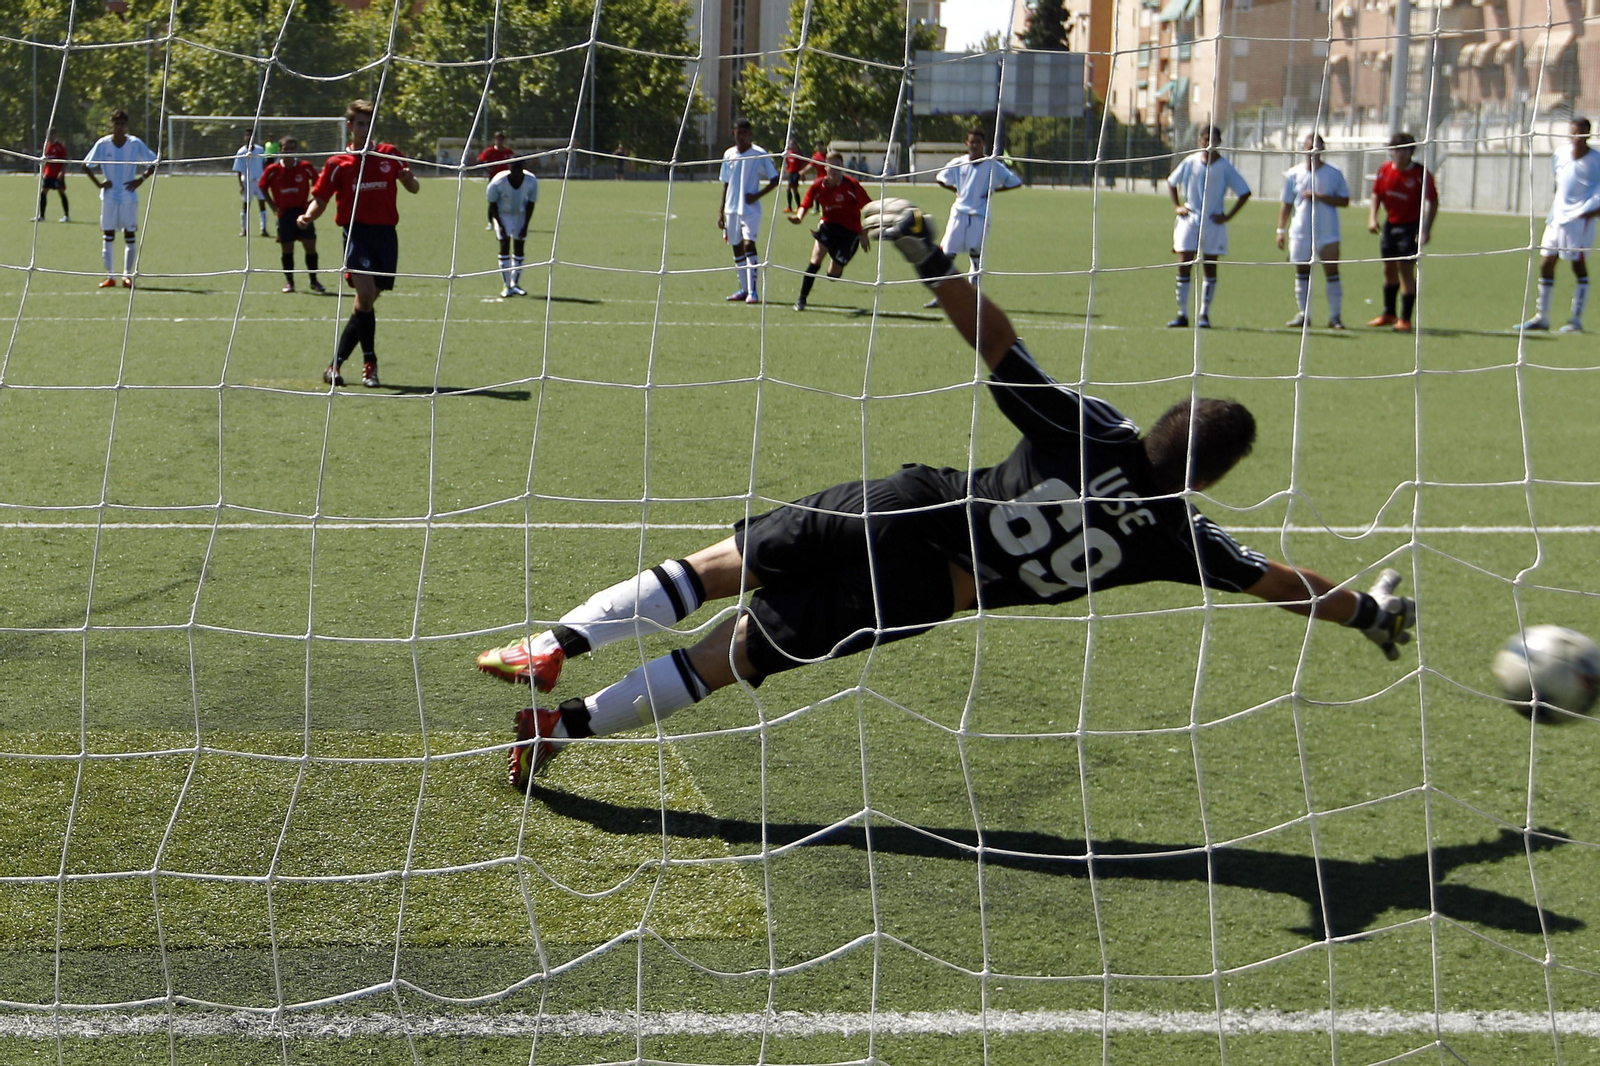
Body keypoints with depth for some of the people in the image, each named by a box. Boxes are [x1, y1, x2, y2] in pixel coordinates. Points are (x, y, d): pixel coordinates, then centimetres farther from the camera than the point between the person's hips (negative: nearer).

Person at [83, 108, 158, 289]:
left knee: (130, 236, 2)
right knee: (107, 236, 0)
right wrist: (99, 183, -4)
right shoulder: (102, 144, -5)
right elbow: (86, 165, 5)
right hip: (109, 197, 0)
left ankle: (127, 275, 10)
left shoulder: (135, 144, -6)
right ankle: (109, 276, 6)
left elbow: (153, 163, 2)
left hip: (129, 197, 0)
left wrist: (141, 180, -8)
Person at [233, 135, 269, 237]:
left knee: (262, 203, -1)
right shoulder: (241, 153, -5)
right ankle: (243, 229, 13)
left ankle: (263, 229, 1)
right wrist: (241, 185, -10)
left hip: (260, 181, 2)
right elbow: (238, 171, -4)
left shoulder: (260, 150, 3)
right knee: (245, 205, 4)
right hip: (247, 182, -2)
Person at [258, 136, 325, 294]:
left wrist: (312, 201, 2)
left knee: (310, 246, -3)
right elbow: (262, 187, 10)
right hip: (284, 214, 0)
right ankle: (289, 282, 13)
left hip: (302, 211, 0)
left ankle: (313, 281, 9)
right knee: (286, 248, 3)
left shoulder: (305, 167, -4)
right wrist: (272, 205, 2)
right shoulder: (272, 170, -3)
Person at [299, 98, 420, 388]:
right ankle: (369, 363, -8)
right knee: (365, 293, -20)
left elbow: (414, 188, 15)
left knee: (366, 301, 5)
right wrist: (308, 216, -14)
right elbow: (320, 199, 7)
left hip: (386, 234, 3)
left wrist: (409, 178, -9)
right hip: (356, 231, -3)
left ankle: (336, 363, 16)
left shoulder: (389, 154, 10)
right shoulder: (338, 163, 5)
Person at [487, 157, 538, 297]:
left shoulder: (531, 182, -22)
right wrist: (500, 225, -20)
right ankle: (507, 286, -9)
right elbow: (493, 204, -15)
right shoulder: (498, 183, -28)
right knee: (504, 246, -12)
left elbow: (531, 204, -9)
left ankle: (515, 285, 11)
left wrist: (525, 226, -13)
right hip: (503, 214, -2)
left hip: (521, 215, 3)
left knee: (519, 249, 1)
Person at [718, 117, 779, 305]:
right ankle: (743, 289, 18)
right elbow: (726, 184, 15)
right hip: (732, 209, 5)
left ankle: (753, 291, -20)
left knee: (748, 244, -17)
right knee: (737, 248, 9)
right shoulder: (729, 155, 9)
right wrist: (721, 210, 12)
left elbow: (774, 180, -3)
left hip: (750, 209, -5)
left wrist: (757, 195, -15)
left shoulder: (760, 154, -5)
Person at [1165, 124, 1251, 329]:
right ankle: (1182, 314, -1)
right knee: (1183, 265, -5)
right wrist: (1177, 206, 7)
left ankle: (1204, 315, 9)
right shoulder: (1190, 162, 3)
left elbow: (1245, 193, 2)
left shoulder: (1225, 167, -2)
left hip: (1213, 223, -1)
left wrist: (1228, 216, -4)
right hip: (1189, 221, 1)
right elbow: (1171, 182, 18)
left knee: (1210, 269, 2)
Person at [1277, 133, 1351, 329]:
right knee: (1302, 273, 5)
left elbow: (1344, 201, -1)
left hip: (1328, 234, -2)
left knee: (1332, 273, -5)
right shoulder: (1293, 174, 6)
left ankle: (1334, 316, 0)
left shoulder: (1334, 173, 1)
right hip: (1300, 234, 2)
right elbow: (1286, 204, 11)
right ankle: (1302, 314, 15)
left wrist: (1320, 197, -14)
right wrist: (1281, 229, 4)